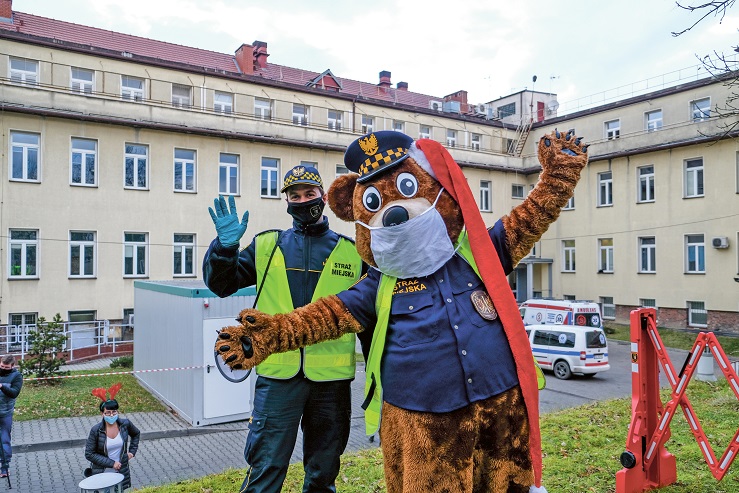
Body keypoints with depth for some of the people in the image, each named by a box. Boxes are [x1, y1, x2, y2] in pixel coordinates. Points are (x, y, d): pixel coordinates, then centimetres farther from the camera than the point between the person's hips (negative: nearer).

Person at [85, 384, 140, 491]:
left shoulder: (125, 424, -7)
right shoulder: (96, 430, -15)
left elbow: (136, 434, 14)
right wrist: (111, 463, -15)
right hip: (102, 473, -2)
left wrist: (132, 451, 5)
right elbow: (89, 454, -11)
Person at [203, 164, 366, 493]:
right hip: (277, 376, 0)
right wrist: (225, 246, -10)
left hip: (332, 379, 1)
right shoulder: (267, 245, 7)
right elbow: (221, 284, 7)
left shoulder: (351, 251, 6)